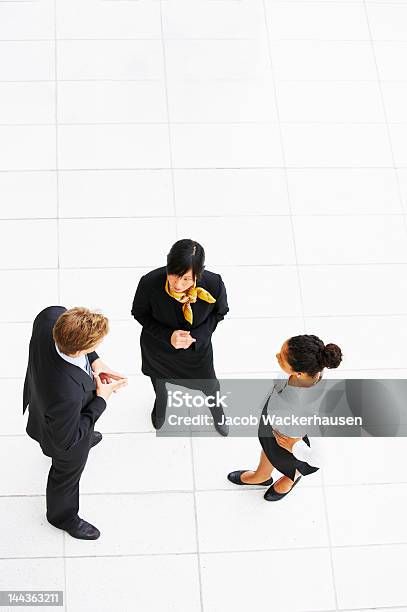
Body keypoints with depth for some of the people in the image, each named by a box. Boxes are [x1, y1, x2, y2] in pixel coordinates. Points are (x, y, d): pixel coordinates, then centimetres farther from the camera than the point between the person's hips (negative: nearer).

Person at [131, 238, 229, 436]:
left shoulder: (214, 284, -36)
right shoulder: (150, 283, -38)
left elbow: (219, 312, -12)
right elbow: (139, 313, -16)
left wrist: (197, 337, -26)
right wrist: (168, 336, -30)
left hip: (197, 348, 0)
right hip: (158, 348, 0)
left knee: (208, 383, 27)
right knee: (159, 380, 32)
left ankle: (217, 412, 65)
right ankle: (160, 402, 71)